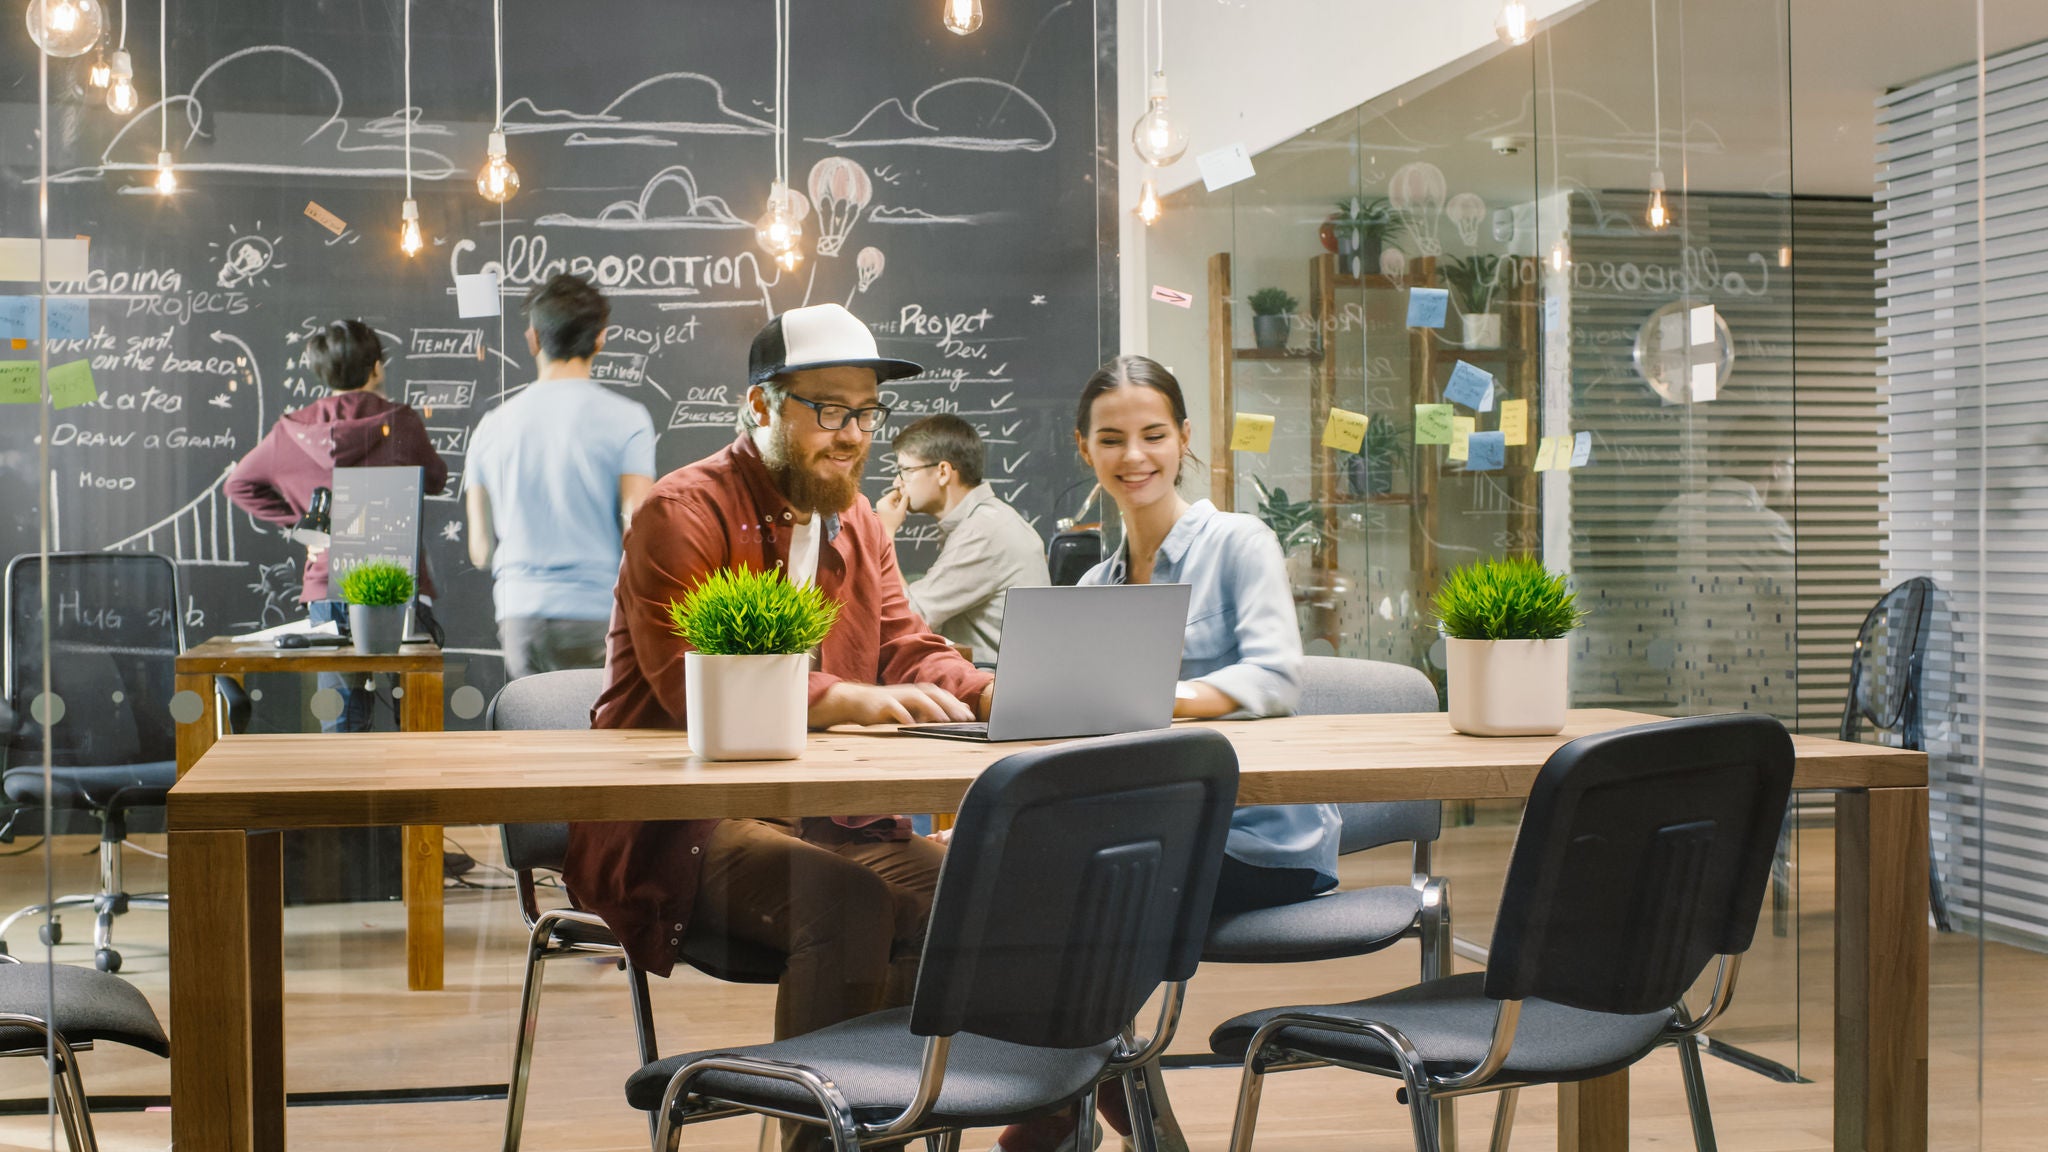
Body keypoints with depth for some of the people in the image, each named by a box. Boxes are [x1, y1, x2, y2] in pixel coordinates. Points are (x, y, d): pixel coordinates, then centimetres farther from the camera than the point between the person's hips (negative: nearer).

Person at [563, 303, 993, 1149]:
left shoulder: (858, 525, 18)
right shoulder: (683, 514, -9)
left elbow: (910, 649, 13)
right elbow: (695, 683, -21)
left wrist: (993, 691, -11)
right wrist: (864, 702, -32)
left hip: (821, 815, 7)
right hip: (674, 827, -7)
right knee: (849, 900, -33)